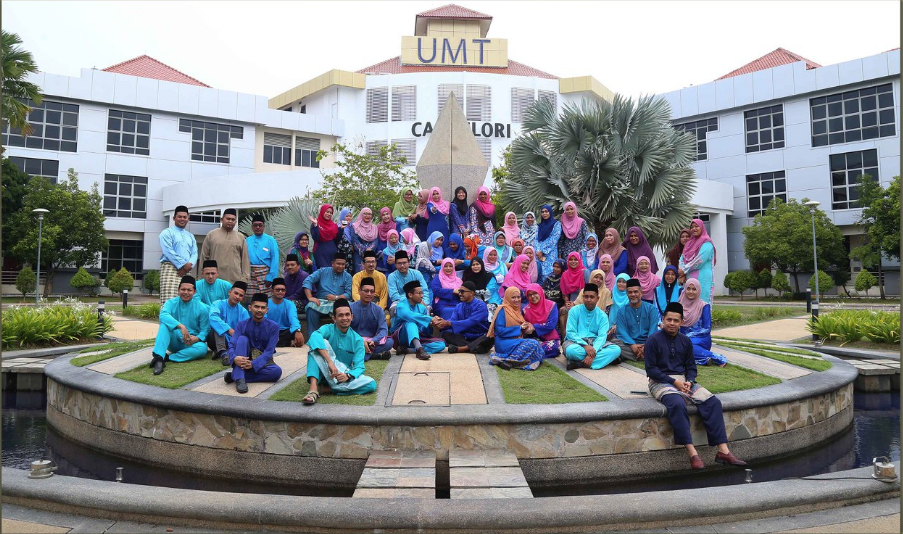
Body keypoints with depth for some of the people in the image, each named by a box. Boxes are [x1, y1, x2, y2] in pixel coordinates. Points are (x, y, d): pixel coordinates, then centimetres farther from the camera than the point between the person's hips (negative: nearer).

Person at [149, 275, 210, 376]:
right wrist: (181, 326, -41)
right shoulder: (171, 303, -4)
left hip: (191, 344, 0)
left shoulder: (201, 308, -6)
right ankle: (158, 357, -42)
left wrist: (196, 338, -29)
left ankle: (166, 358, -30)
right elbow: (163, 315, -27)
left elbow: (205, 330, -6)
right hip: (174, 340, 1)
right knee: (165, 323, -27)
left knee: (202, 348, -33)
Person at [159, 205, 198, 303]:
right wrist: (183, 265, -14)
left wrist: (189, 265, -9)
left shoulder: (191, 236, 23)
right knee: (170, 301, -17)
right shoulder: (167, 233, 5)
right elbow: (169, 252, -9)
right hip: (170, 268, -6)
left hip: (186, 271, 6)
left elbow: (194, 253, 12)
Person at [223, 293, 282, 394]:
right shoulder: (242, 325, -3)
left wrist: (253, 364, -32)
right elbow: (232, 345, -12)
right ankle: (239, 378, -39)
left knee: (277, 371, -32)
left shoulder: (273, 327, -8)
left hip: (262, 361, 0)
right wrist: (234, 358, -36)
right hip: (244, 359, 0)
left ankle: (234, 375, -28)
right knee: (242, 339, -26)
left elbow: (269, 351, -16)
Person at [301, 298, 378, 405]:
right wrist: (330, 362, -44)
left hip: (345, 375, 2)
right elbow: (314, 337, -33)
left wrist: (348, 376, -33)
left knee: (371, 384, -24)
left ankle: (325, 389, -25)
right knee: (322, 342, -25)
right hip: (325, 373, -2)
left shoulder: (357, 340, -2)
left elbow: (359, 366, -10)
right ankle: (313, 389, -40)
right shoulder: (328, 329, -8)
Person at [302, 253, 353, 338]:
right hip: (321, 302, 0)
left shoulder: (347, 277, 11)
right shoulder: (322, 271, 11)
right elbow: (307, 281, 1)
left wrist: (336, 297, -18)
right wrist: (310, 297, -14)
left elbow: (348, 293, 1)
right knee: (311, 307, -33)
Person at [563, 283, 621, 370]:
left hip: (594, 342, 3)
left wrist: (593, 351, -28)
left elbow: (602, 336, -8)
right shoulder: (574, 311, 0)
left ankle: (580, 363, -31)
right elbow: (570, 333, -8)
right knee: (570, 350, -39)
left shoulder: (602, 315, 5)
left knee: (616, 350, -25)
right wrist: (585, 346, -25)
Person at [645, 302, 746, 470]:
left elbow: (691, 366, 15)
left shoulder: (685, 341, 12)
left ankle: (723, 451, -18)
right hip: (661, 382, -6)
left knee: (713, 402, -16)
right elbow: (651, 369, -9)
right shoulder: (654, 340, -6)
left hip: (684, 380, 6)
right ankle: (692, 453, -35)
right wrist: (674, 382, -15)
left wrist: (689, 381, -7)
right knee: (677, 404, -36)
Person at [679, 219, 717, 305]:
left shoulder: (707, 243, -4)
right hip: (689, 279, 7)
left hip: (702, 280, -7)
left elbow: (699, 260, -14)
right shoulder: (690, 243, 18)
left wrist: (684, 270, -8)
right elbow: (682, 258, 11)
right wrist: (681, 270, -8)